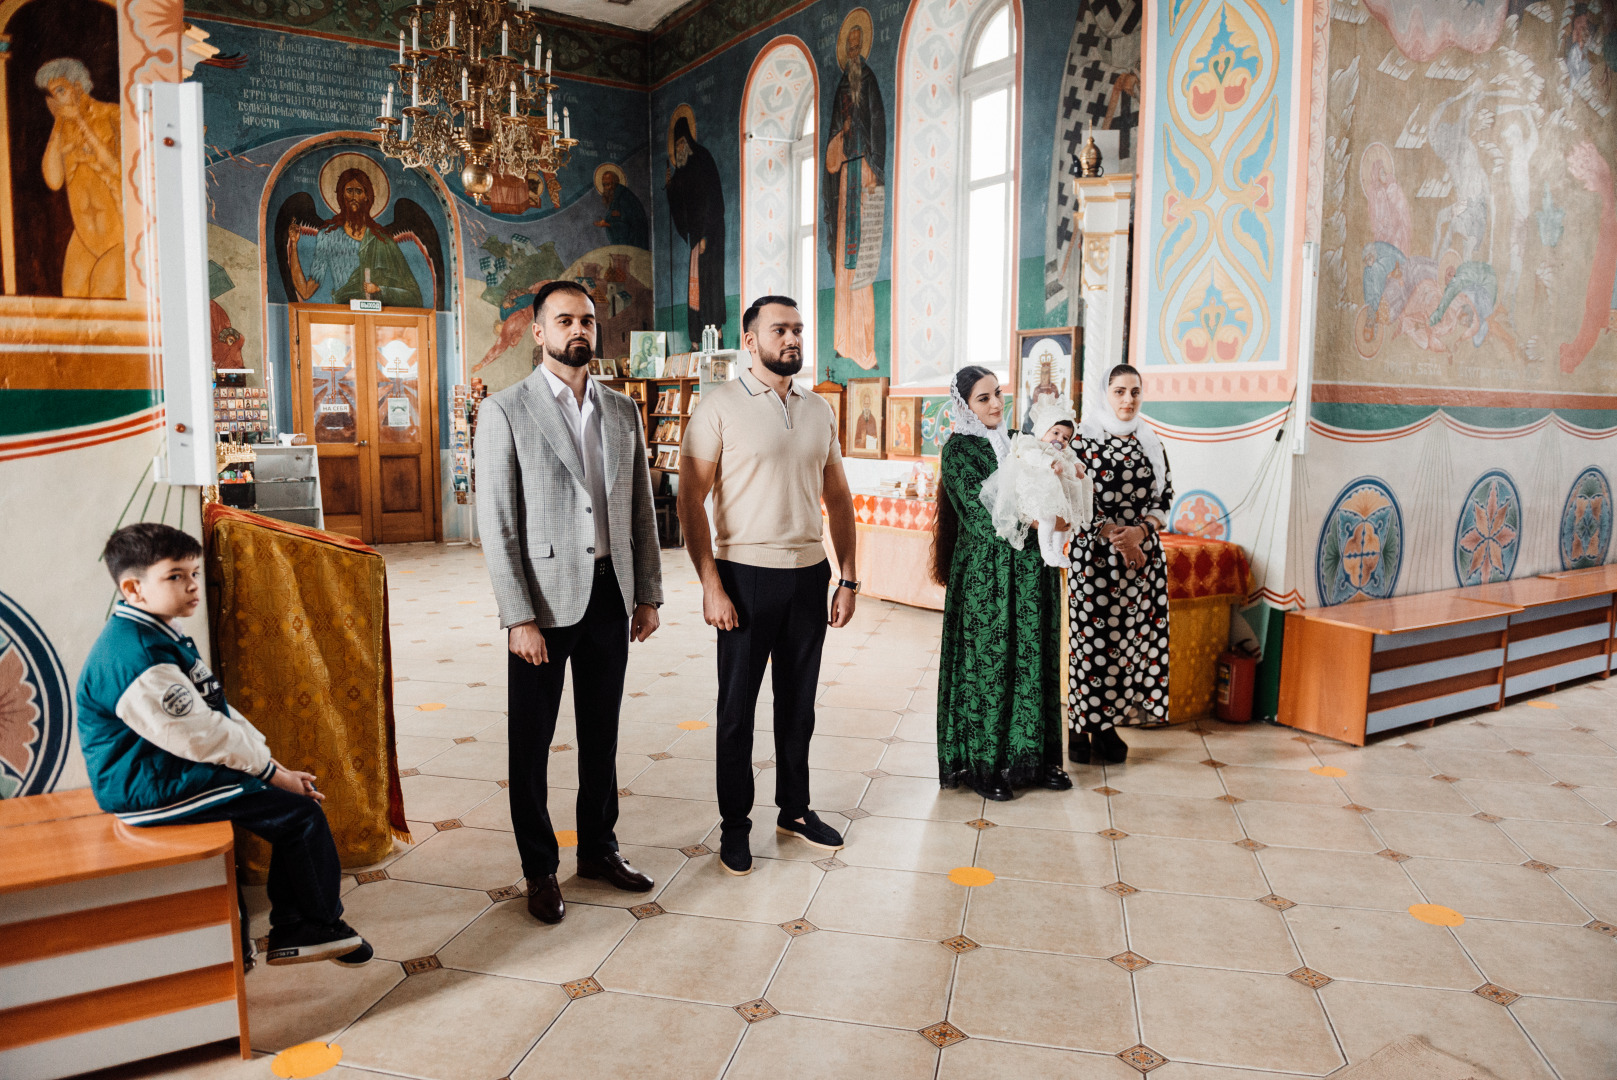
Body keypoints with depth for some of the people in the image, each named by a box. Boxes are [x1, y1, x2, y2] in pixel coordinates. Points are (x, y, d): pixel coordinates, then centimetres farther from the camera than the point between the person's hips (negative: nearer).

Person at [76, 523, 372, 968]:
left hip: (172, 769, 11)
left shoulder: (161, 637, 12)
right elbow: (200, 736, -25)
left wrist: (273, 765, 6)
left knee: (293, 798, 9)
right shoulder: (137, 656, -23)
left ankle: (291, 932, 16)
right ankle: (323, 924, 7)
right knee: (300, 811, -12)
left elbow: (218, 712, 13)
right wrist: (272, 772, -15)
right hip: (150, 787, -11)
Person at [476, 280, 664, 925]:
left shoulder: (622, 411, 7)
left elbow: (641, 508, 11)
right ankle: (540, 870, 25)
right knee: (532, 740, 8)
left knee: (602, 733, 16)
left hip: (610, 594, 4)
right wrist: (519, 617, -15)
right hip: (545, 598, -4)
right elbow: (496, 525, -10)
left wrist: (648, 594, 7)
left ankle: (598, 848, 34)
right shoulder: (505, 413, -7)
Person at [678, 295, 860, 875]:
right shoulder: (719, 406, -6)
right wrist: (710, 584, -15)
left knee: (799, 702, 15)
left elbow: (838, 498, 14)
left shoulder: (819, 411, 9)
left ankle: (795, 809, 32)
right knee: (737, 707, 7)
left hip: (809, 574, 5)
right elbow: (691, 498, -9)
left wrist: (848, 577, 8)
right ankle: (734, 825, 22)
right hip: (746, 575, -4)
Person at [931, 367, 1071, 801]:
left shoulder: (1014, 442, 14)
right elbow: (981, 514, -15)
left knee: (1033, 661, 9)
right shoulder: (959, 450, -6)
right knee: (988, 662, 0)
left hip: (1029, 569, 6)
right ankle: (983, 764, 11)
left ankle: (1032, 756, 20)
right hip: (986, 573, -6)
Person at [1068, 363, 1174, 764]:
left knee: (1132, 637, 4)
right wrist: (1112, 533, -15)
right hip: (1093, 552, -4)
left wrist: (1140, 530, -9)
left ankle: (1108, 725, 16)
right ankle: (1081, 727, 9)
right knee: (1092, 636, -3)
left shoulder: (1150, 443, 11)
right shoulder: (1083, 438, -2)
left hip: (1142, 552, 4)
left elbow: (1164, 498, 9)